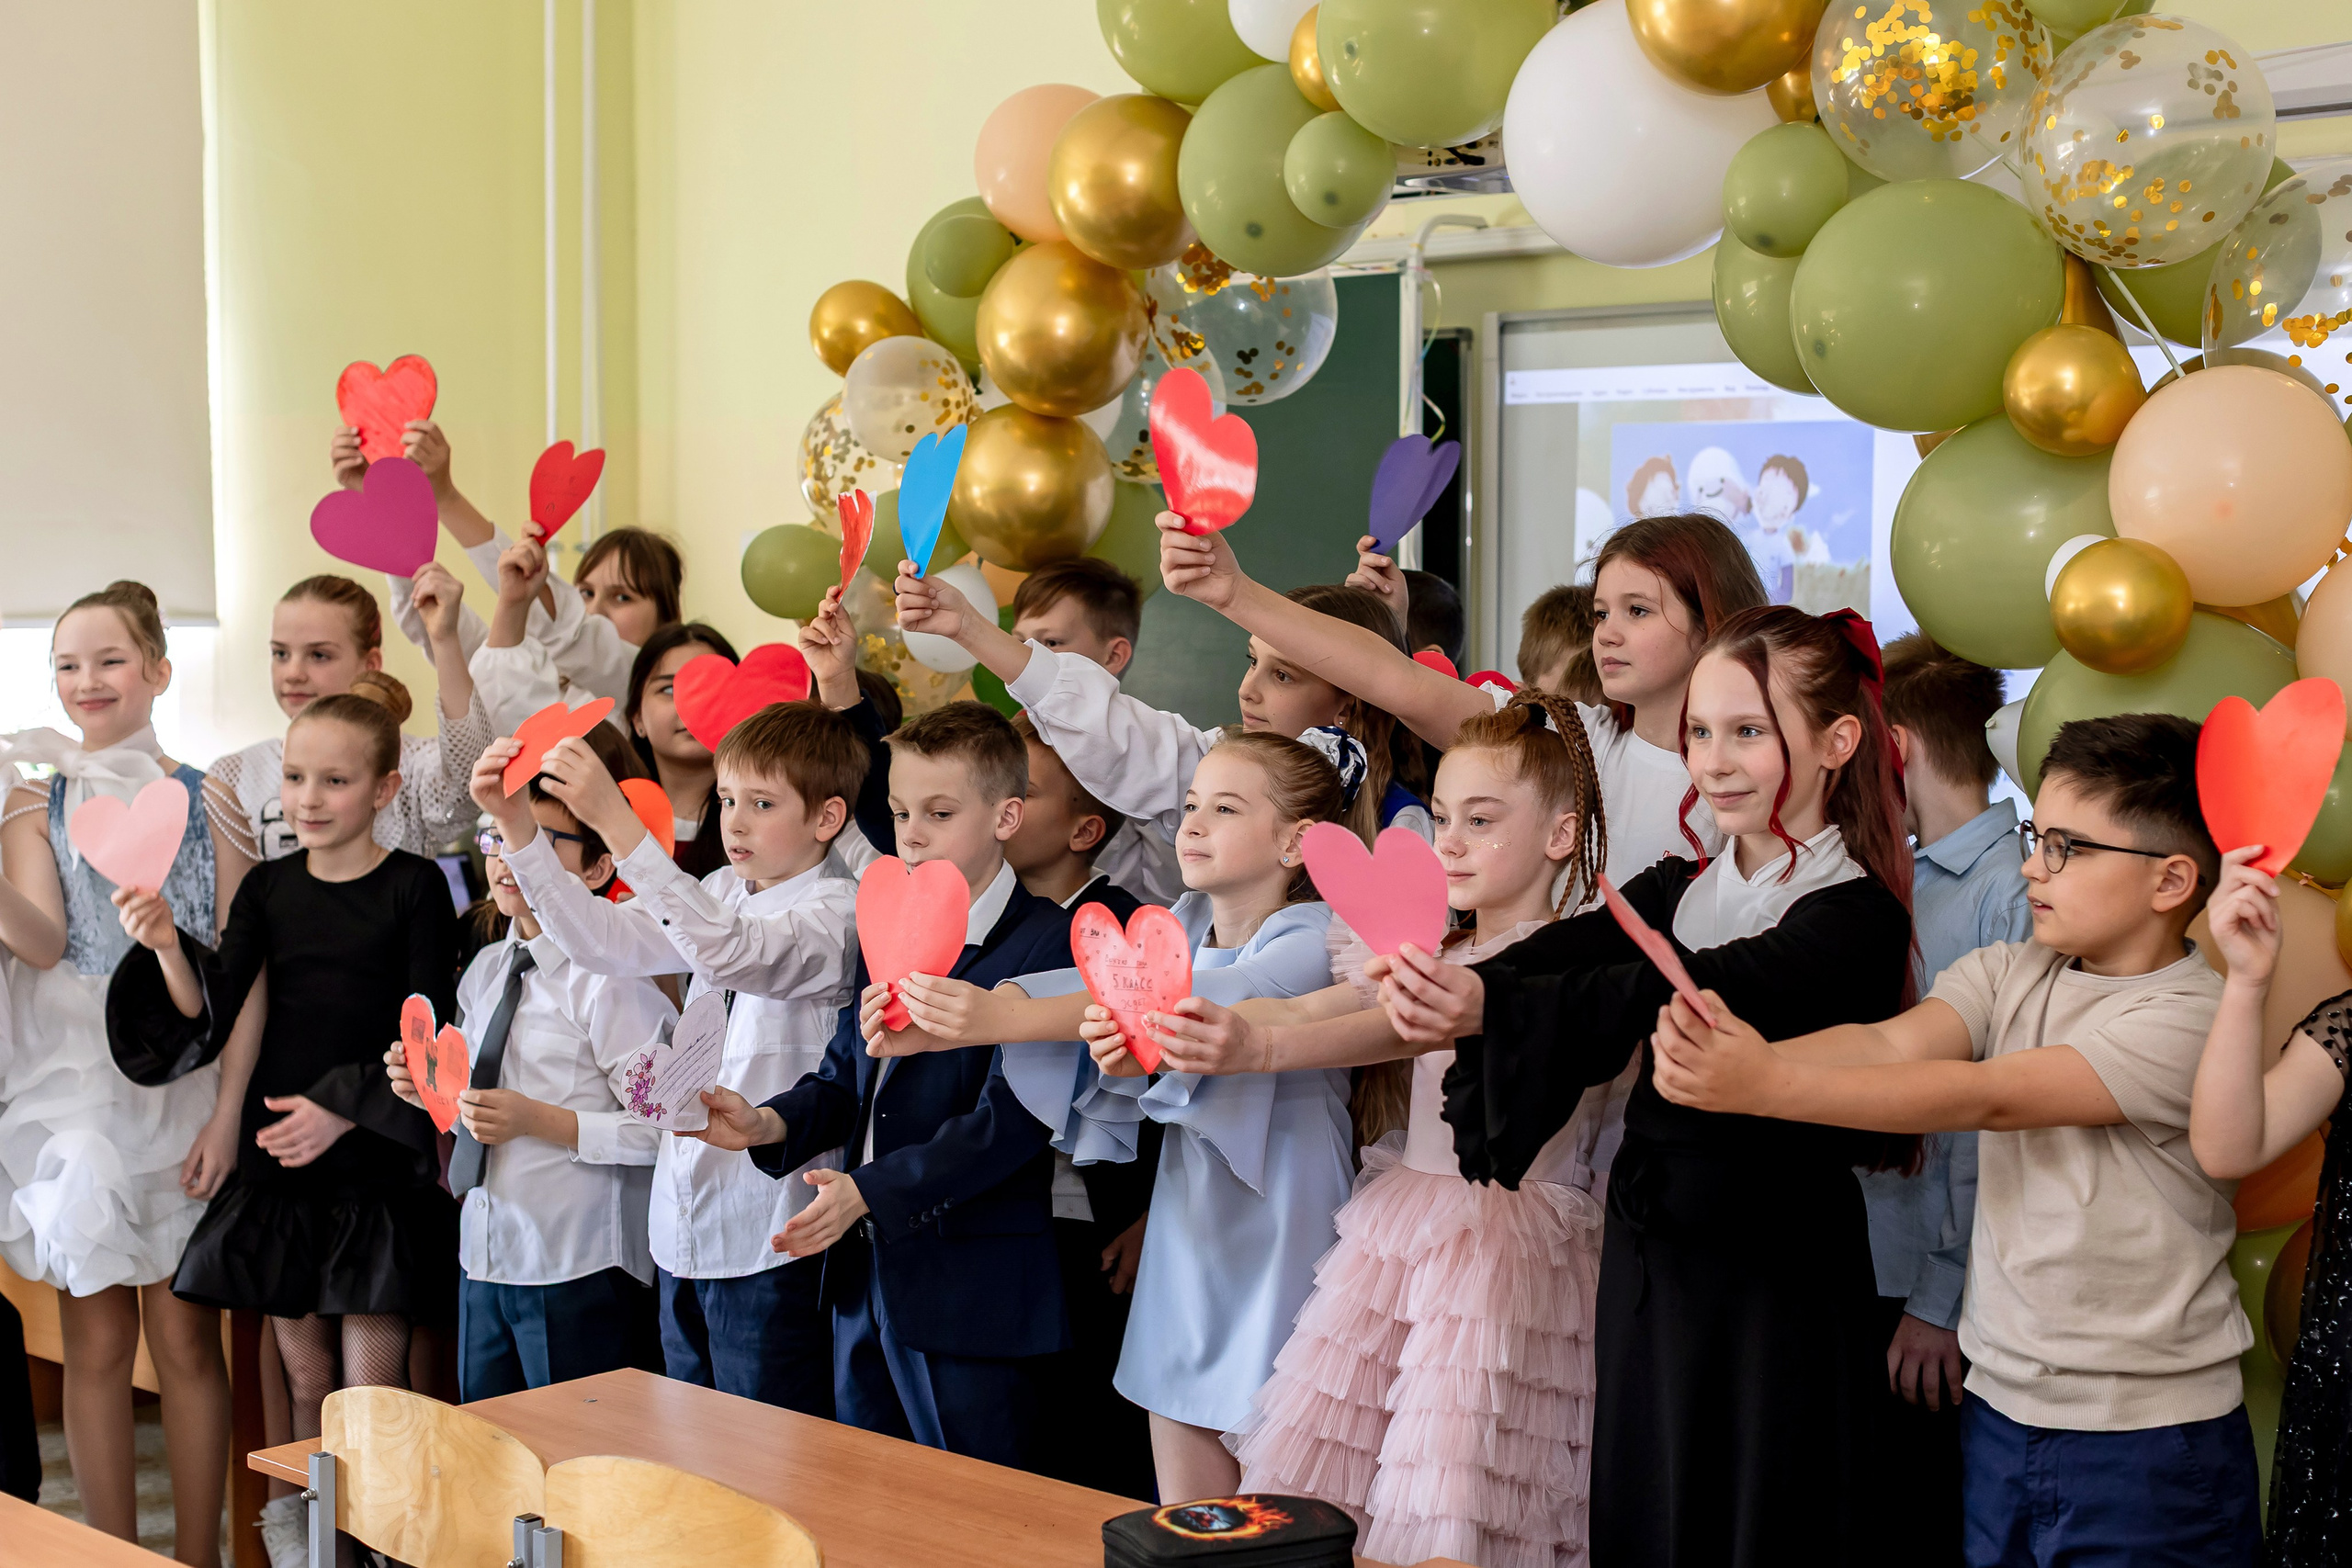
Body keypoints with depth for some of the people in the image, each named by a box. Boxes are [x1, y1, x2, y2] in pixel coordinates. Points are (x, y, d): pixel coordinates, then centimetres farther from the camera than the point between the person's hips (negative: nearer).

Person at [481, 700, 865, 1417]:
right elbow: (605, 939, 5)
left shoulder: (838, 911, -13)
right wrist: (516, 822, -6)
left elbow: (731, 952, -31)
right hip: (685, 1226, 8)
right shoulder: (720, 893, 13)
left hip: (770, 1245, -8)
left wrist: (616, 821, -37)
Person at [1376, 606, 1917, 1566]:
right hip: (1648, 1264, 7)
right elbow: (1564, 952, -8)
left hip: (1779, 1280, -6)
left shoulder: (1857, 918, -13)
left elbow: (1681, 994, -28)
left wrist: (1491, 1008, -41)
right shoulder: (1676, 891, 10)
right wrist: (1442, 991, -30)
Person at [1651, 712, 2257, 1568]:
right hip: (1999, 1407, 6)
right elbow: (1892, 1040, -11)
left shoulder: (2192, 1019, -16)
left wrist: (1770, 1086, -29)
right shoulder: (2009, 972, 5)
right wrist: (1727, 1053, -31)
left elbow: (1988, 1098, -23)